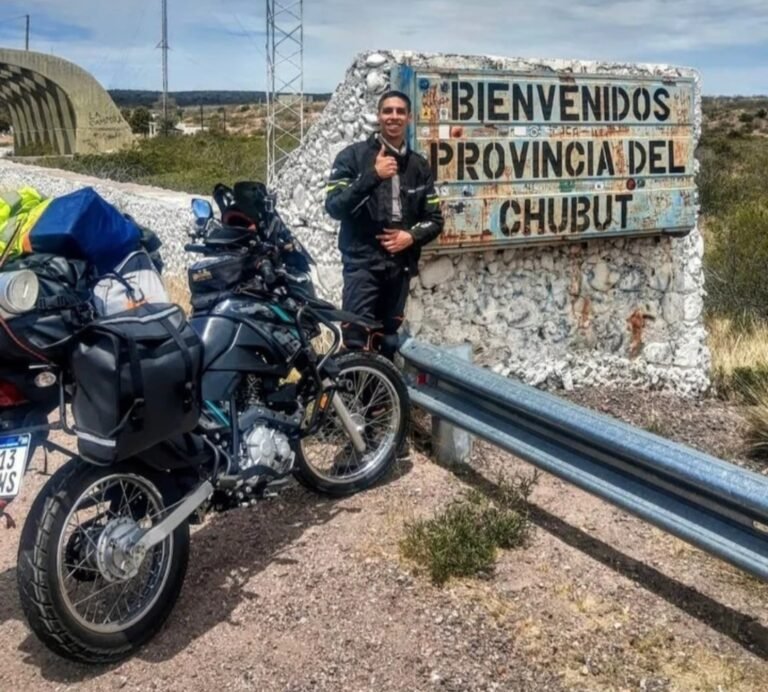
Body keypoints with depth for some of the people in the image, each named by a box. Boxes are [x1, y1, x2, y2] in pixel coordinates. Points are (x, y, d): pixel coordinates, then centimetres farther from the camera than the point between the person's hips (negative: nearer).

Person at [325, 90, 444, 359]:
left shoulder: (419, 165, 11)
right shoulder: (353, 155, -2)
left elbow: (435, 219, 12)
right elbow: (334, 206, -13)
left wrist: (411, 236, -8)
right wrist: (373, 175, -21)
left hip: (400, 264, 4)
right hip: (362, 261, -4)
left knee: (388, 342, 11)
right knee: (356, 342, -13)